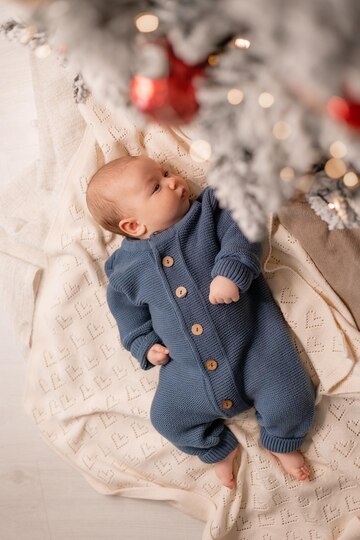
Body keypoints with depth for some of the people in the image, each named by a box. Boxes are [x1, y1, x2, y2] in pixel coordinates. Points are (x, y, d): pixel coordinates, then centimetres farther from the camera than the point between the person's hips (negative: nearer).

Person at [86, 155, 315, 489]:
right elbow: (127, 310, 13)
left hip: (252, 346, -2)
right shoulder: (127, 267, 1)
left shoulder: (208, 212, 0)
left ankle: (281, 443, 26)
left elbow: (240, 234, -14)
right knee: (167, 419, 6)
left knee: (291, 401, -10)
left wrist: (231, 271, -31)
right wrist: (144, 344, 1)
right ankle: (220, 448, 36)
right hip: (187, 371, 3)